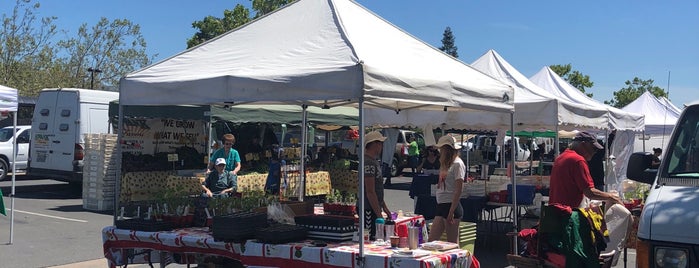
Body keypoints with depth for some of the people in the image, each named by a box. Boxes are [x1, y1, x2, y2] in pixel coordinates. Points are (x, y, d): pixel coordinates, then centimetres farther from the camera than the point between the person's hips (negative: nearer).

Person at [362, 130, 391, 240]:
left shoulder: (374, 161, 17)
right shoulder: (368, 163, -16)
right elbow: (370, 192, -20)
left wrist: (384, 208, 23)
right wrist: (379, 215, -19)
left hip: (375, 208, 10)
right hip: (369, 210, -10)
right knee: (372, 239, -9)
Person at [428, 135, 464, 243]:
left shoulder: (457, 164, -10)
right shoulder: (446, 164, 18)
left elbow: (458, 190, -16)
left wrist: (451, 212, -19)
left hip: (452, 206, -9)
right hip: (441, 205, 9)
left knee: (453, 244, -3)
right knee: (431, 240, 6)